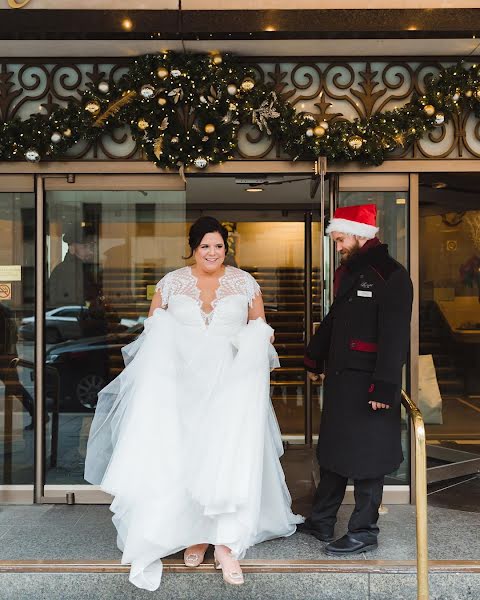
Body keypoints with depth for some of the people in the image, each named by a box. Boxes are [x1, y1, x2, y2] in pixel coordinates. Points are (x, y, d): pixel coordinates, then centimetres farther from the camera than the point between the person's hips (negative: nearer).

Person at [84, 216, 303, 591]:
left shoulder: (245, 282, 7)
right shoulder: (171, 283, 7)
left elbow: (260, 331, 13)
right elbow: (152, 330, 12)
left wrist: (257, 342, -8)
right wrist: (160, 347, -9)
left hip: (232, 385, -1)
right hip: (183, 385, 1)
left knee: (231, 457, -11)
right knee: (185, 457, 2)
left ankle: (226, 543, -5)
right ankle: (194, 533, 17)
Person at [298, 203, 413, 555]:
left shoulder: (392, 276, -14)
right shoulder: (346, 273, 14)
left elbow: (395, 336, -20)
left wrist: (384, 387, -24)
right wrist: (315, 360, 29)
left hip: (368, 383, -9)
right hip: (340, 378, 9)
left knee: (365, 460, 2)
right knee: (332, 451, 16)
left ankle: (364, 533, 17)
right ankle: (322, 522, 30)